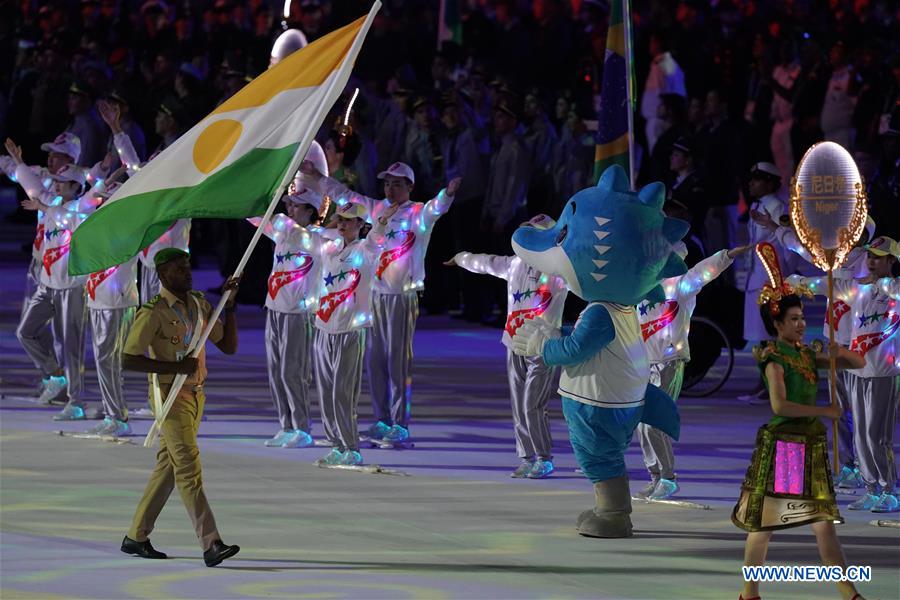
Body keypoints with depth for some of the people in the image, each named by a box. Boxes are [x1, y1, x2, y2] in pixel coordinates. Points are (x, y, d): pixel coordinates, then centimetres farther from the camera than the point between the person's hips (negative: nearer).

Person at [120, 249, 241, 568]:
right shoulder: (153, 313, -12)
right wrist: (176, 366, -22)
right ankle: (211, 544, -20)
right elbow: (129, 360, -17)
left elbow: (229, 346, 12)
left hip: (195, 394, 8)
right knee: (189, 468, -13)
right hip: (170, 395, -8)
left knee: (168, 467, 12)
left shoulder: (199, 305, 10)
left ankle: (136, 537, 21)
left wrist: (229, 306, 0)